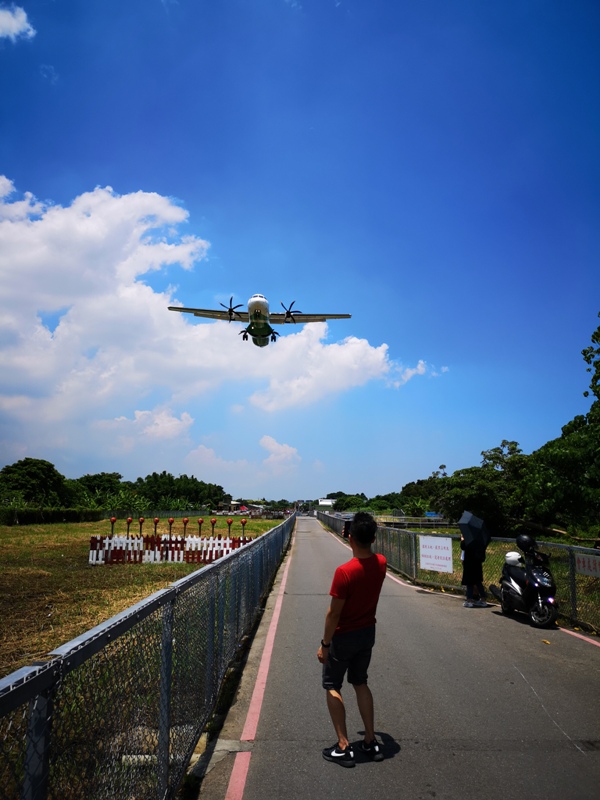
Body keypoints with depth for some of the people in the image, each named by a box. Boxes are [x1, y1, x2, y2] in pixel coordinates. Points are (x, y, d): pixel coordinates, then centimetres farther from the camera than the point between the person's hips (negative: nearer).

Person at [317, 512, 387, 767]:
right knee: (361, 683, 22)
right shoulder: (381, 564, -10)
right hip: (368, 633, 6)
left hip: (344, 637, -6)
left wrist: (324, 644, -12)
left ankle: (343, 747, 11)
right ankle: (371, 741, 26)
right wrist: (360, 546, 8)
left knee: (332, 687, 11)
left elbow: (334, 613, -21)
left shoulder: (344, 571, -28)